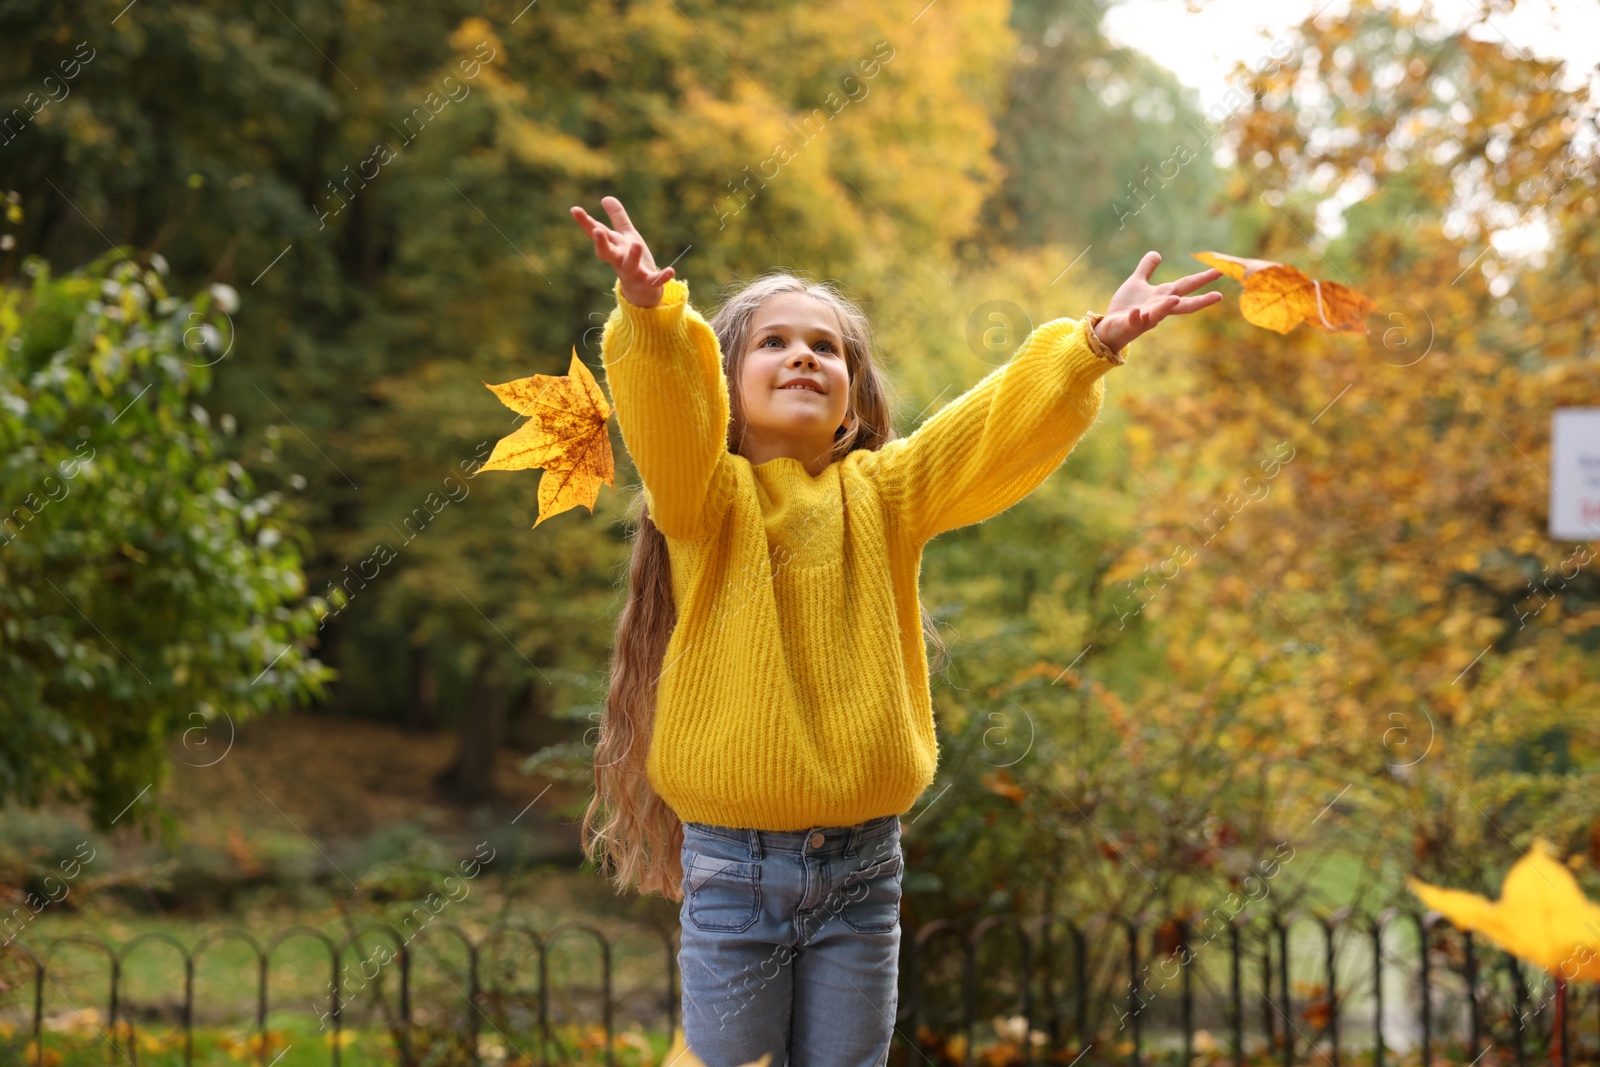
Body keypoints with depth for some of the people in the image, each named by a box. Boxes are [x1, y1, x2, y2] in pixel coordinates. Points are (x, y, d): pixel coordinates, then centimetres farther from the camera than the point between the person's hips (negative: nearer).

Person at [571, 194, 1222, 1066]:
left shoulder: (886, 493, 6)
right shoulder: (708, 497, -2)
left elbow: (999, 425, -4)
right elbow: (667, 408, -22)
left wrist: (1092, 346, -20)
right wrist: (650, 314, -41)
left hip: (861, 866, 3)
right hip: (733, 868, -3)